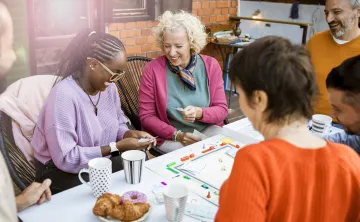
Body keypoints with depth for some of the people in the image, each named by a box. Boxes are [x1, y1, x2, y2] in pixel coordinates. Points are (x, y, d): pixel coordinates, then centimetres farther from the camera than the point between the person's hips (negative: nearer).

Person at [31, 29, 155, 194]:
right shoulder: (64, 95, -26)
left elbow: (118, 125, 12)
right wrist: (117, 147, -27)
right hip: (62, 171, -6)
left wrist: (129, 134, -11)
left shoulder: (109, 88, -3)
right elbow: (65, 158, -26)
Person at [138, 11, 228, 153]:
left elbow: (222, 110, -1)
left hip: (209, 131, 4)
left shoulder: (210, 65, -2)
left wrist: (199, 113, -21)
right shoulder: (152, 70, -9)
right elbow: (146, 116, -6)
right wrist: (177, 134, -18)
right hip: (170, 138, -3)